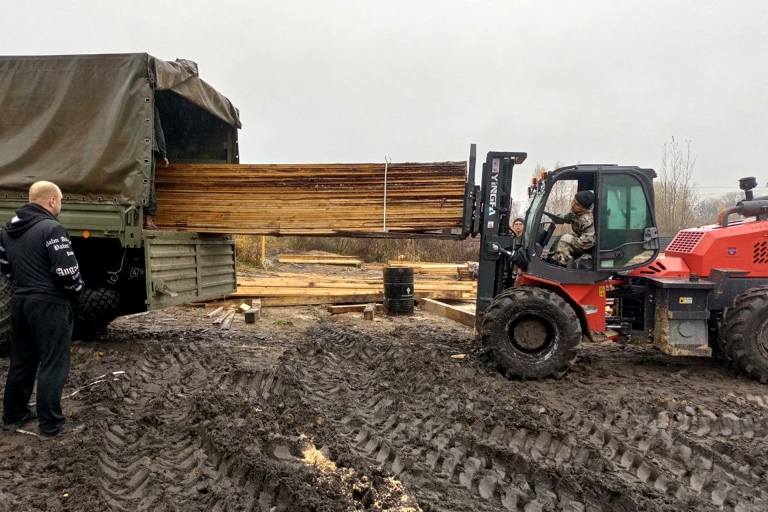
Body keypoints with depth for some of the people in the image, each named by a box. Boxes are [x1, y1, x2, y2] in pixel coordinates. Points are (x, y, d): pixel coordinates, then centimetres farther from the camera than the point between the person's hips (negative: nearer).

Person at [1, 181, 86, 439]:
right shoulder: (50, 228, -18)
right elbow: (67, 270, -22)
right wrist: (77, 290, -4)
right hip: (49, 303, -9)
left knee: (21, 360, 18)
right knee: (53, 364, -2)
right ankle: (51, 425, 4)